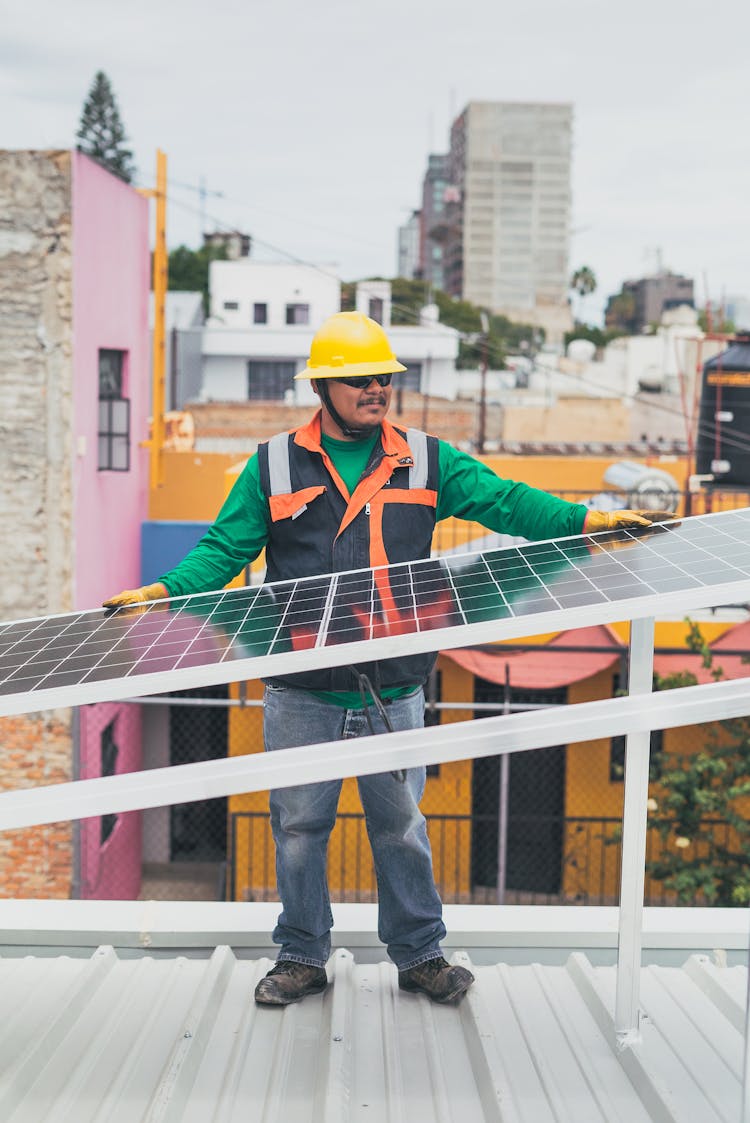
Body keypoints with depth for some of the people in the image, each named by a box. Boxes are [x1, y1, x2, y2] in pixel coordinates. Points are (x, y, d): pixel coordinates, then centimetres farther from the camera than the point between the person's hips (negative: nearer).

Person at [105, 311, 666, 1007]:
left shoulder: (426, 461, 6)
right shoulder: (275, 466, 4)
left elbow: (504, 502, 0)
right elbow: (224, 550, 4)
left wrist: (588, 519, -13)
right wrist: (162, 590, -10)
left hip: (393, 689, 1)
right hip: (302, 692, 0)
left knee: (401, 825, 11)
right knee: (299, 825, 9)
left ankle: (419, 954, 26)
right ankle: (303, 956, 25)